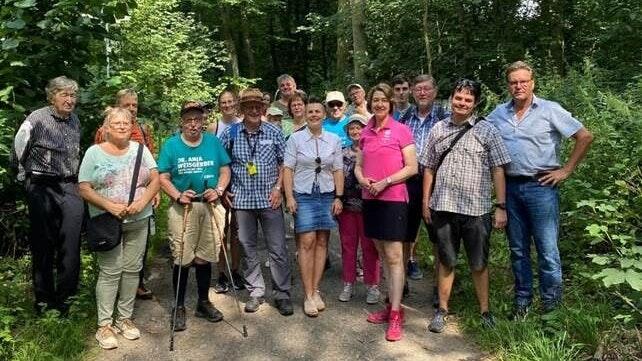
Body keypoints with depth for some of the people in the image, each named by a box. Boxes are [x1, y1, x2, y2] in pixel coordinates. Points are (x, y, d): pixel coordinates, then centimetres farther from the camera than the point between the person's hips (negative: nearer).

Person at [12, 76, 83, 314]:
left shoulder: (75, 120, 9)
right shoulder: (37, 119, -8)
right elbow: (19, 150, 2)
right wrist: (29, 175, 12)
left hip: (70, 187, 4)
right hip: (42, 188, -4)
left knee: (71, 244, -3)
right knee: (43, 245, 6)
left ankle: (65, 297, 9)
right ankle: (43, 299, 20)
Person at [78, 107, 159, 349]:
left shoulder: (140, 149, 7)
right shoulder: (94, 152, 0)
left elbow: (155, 179, 2)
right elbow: (84, 189, -5)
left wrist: (143, 201, -15)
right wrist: (109, 206, -17)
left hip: (138, 221, 3)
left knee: (132, 270, 8)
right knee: (110, 272, -2)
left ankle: (125, 318, 22)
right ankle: (104, 325, 9)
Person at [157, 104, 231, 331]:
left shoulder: (213, 142, 6)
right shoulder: (171, 145, 0)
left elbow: (225, 170, 8)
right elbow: (163, 178, -1)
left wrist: (218, 190, -8)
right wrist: (178, 196, -16)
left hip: (210, 206, 2)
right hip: (182, 208, -2)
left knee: (205, 257, 11)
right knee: (182, 259, 0)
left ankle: (204, 302, 27)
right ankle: (179, 307, 15)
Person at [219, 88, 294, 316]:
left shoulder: (274, 133, 1)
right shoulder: (230, 134, 1)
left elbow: (283, 163, 6)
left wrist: (278, 188, -3)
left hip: (269, 199, -1)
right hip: (242, 199, 1)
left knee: (278, 248, 1)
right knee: (247, 248, 10)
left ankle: (282, 293, 14)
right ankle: (255, 292, 24)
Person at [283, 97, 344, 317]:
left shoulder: (334, 140, 7)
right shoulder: (295, 138, 1)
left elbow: (338, 171, 8)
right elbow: (288, 169, -1)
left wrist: (338, 197, 1)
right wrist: (289, 197, -8)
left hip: (327, 195, 3)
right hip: (303, 195, -2)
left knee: (322, 242, 2)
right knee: (307, 242, -8)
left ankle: (315, 291, 12)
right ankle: (309, 296, -1)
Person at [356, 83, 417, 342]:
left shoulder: (400, 130, -6)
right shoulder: (365, 133, 10)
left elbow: (412, 167, -8)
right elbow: (358, 166, 16)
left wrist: (385, 182, -16)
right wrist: (362, 179, -6)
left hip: (393, 199, -6)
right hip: (370, 200, 6)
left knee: (394, 256, -5)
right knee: (382, 255, 12)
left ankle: (396, 314, 1)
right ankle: (390, 305, 22)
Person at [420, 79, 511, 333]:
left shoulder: (486, 130, 0)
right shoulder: (438, 129, 9)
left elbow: (498, 170, -2)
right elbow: (429, 168, 12)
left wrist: (501, 207, -6)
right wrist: (426, 202, 8)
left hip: (476, 209, -2)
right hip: (443, 207, 2)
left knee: (479, 264, 9)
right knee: (446, 261, 12)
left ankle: (485, 312, 24)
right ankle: (442, 310, 23)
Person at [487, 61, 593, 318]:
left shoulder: (549, 110, -3)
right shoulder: (498, 114, 8)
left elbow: (585, 137, -3)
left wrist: (566, 170, -5)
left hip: (541, 186, -4)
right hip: (510, 187, 4)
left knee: (547, 250, -2)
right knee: (518, 249, 12)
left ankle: (551, 305, 11)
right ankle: (522, 300, 26)